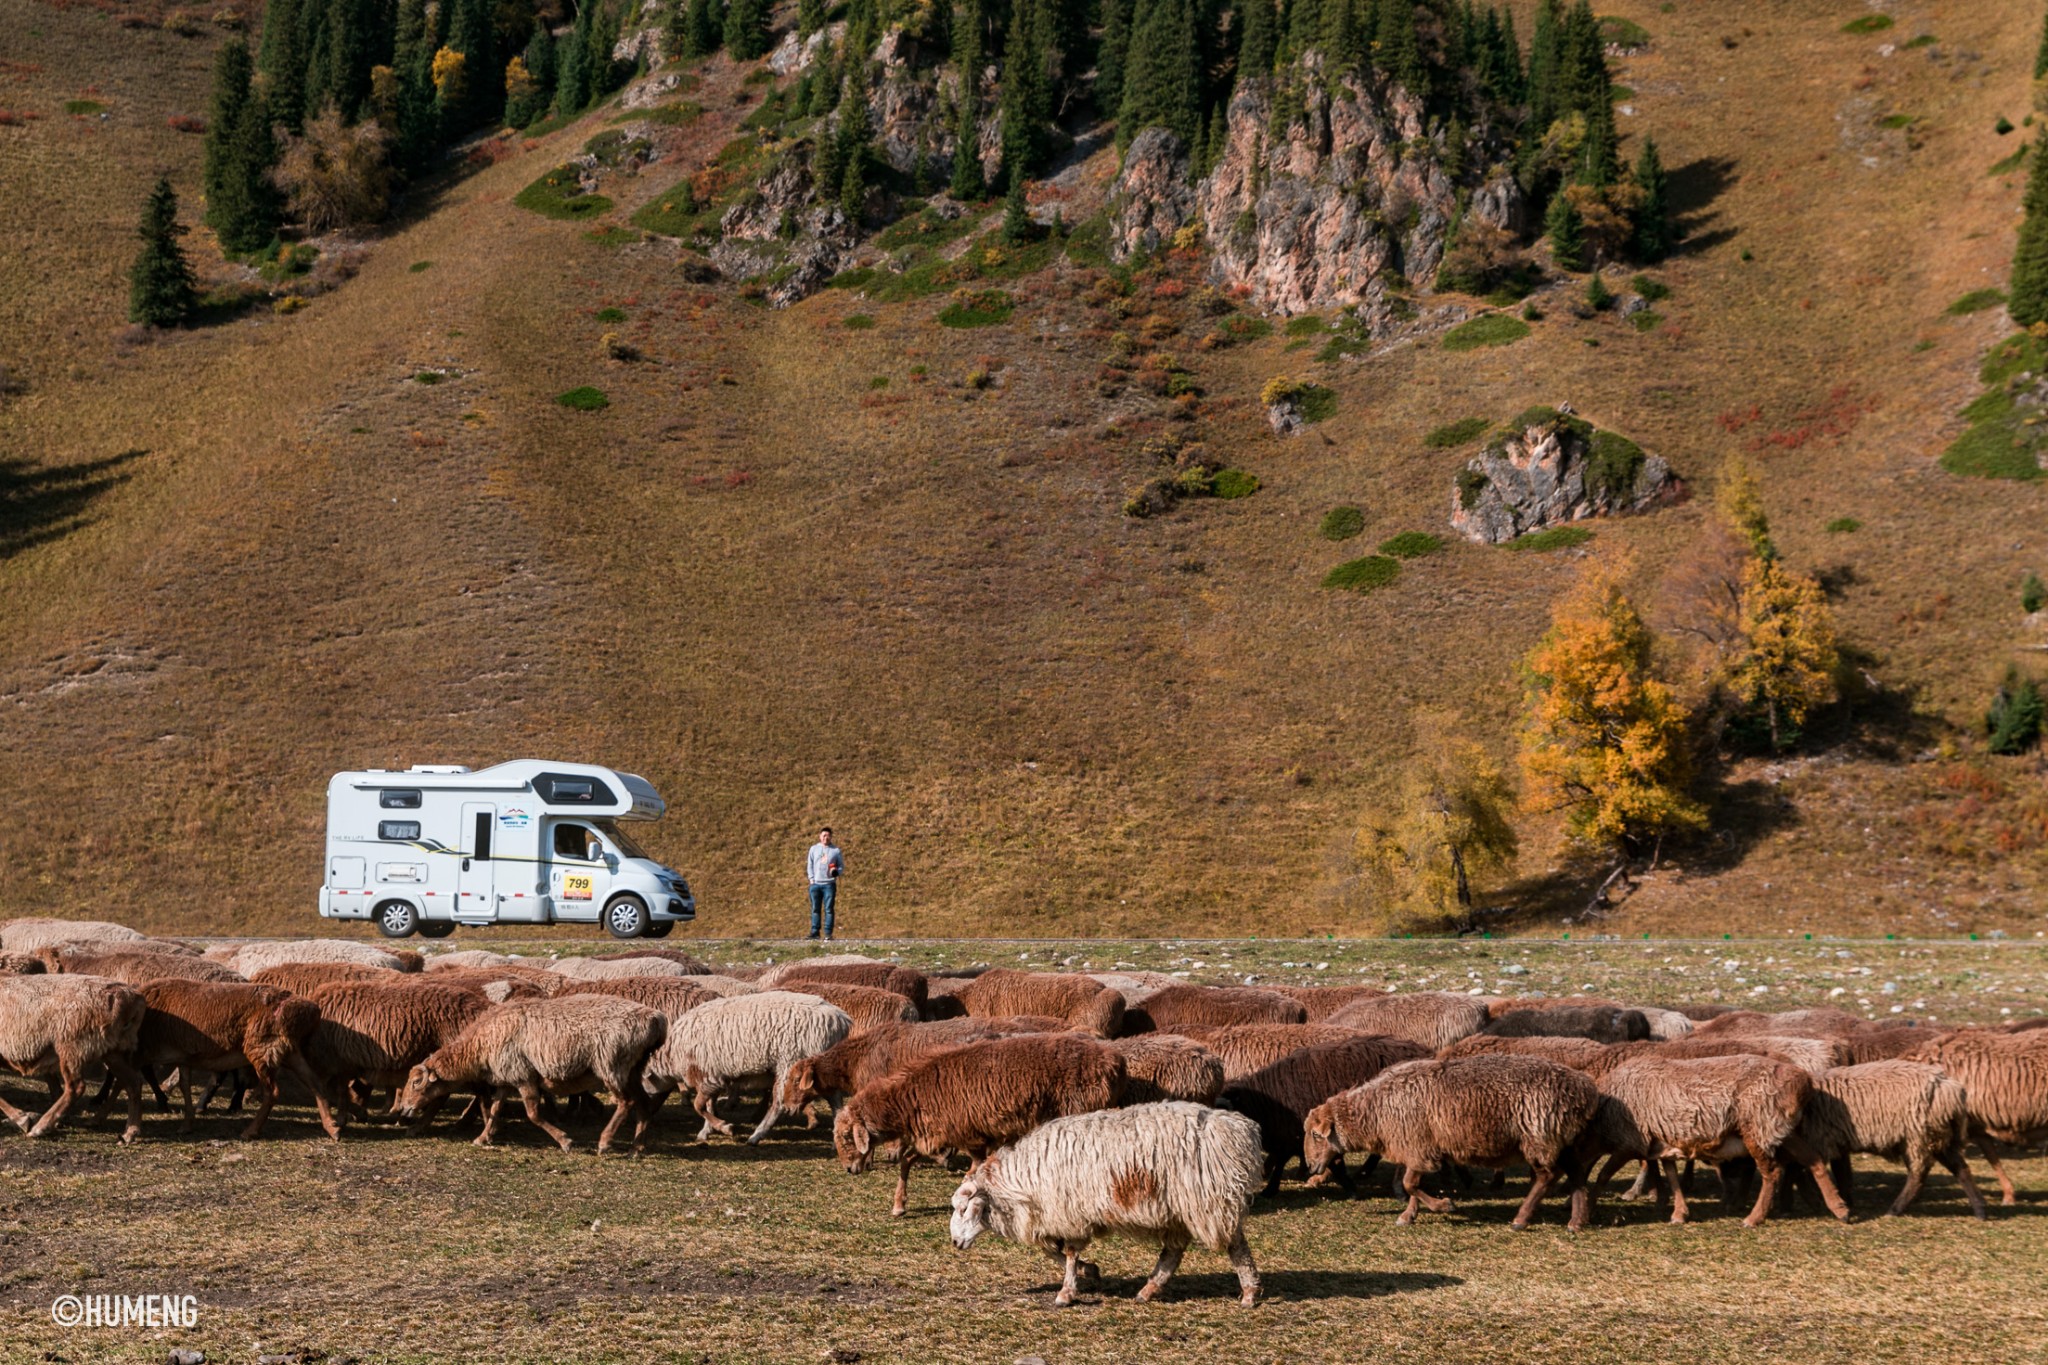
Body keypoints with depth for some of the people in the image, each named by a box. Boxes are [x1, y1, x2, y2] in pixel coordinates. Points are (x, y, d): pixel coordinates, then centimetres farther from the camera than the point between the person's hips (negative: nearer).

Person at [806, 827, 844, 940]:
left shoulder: (836, 850, 6)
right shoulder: (814, 849, 11)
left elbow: (842, 866, 10)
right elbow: (810, 865, 13)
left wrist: (836, 871, -12)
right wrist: (811, 878, 1)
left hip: (829, 884, -2)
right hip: (815, 883, 2)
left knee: (828, 909, -4)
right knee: (815, 909, 1)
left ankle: (828, 934, -5)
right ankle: (814, 932, 4)